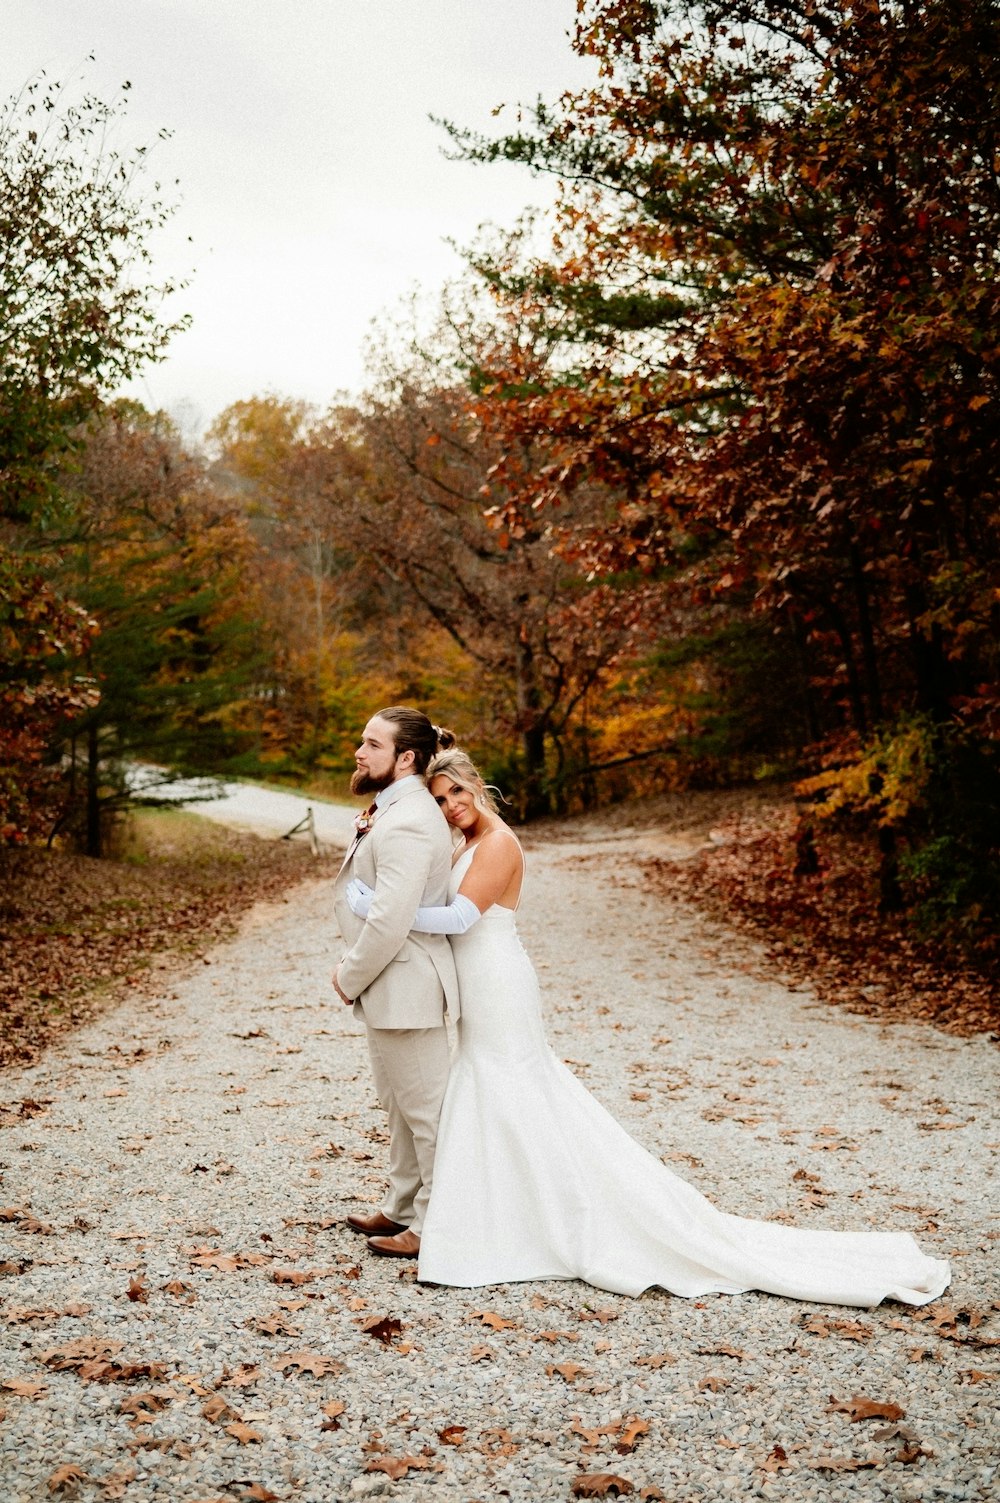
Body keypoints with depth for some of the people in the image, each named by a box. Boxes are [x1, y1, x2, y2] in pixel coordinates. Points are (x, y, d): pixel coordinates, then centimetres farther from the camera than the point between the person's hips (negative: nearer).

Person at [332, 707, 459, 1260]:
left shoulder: (405, 824, -24)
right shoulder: (395, 810, 10)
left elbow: (388, 923, -27)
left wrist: (350, 978, -14)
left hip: (404, 986, -11)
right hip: (392, 986, 11)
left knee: (425, 1109, 3)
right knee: (402, 1105, 22)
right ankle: (402, 1208, 36)